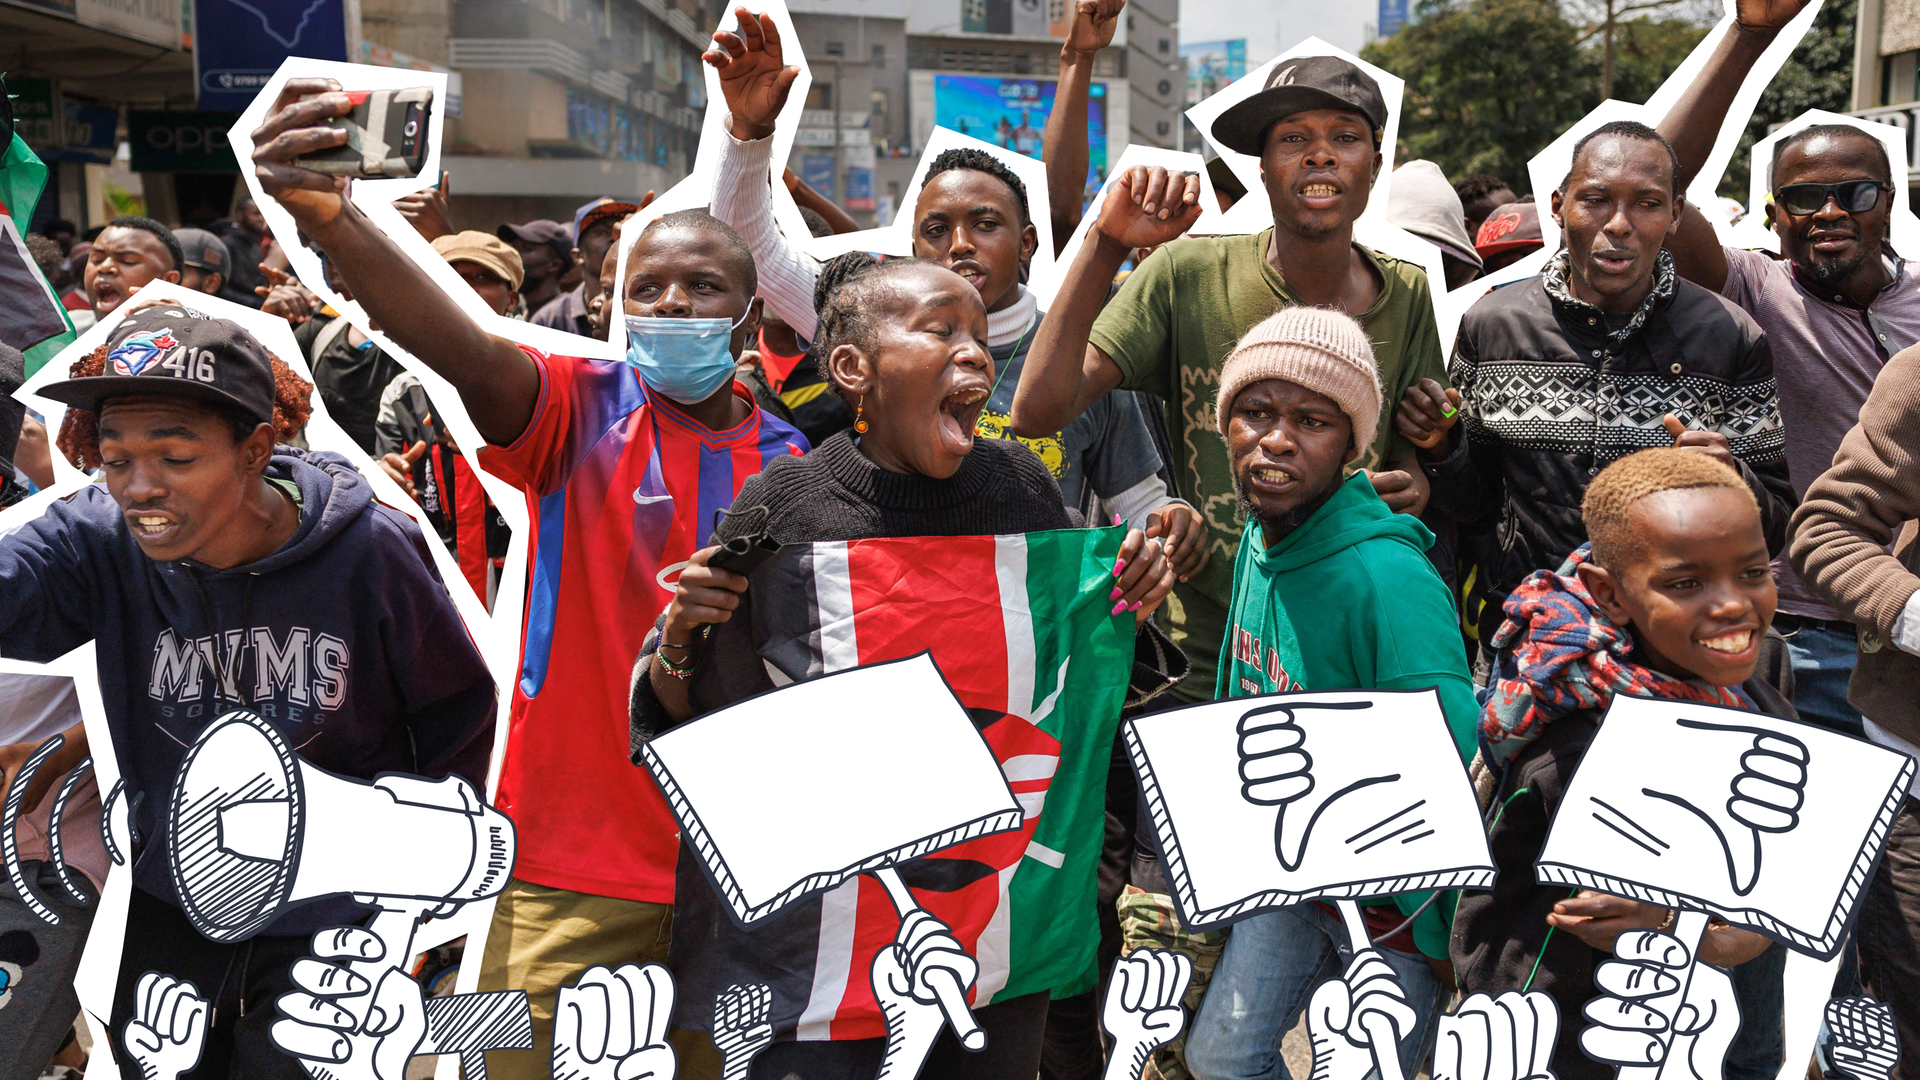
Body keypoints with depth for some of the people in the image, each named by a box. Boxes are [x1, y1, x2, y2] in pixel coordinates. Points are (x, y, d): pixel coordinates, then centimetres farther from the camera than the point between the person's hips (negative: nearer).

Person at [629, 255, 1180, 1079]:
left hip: (1003, 908, 3)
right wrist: (679, 637, -21)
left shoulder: (1019, 485, -2)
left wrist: (1137, 598, -7)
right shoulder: (781, 505, -10)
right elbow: (676, 720, -2)